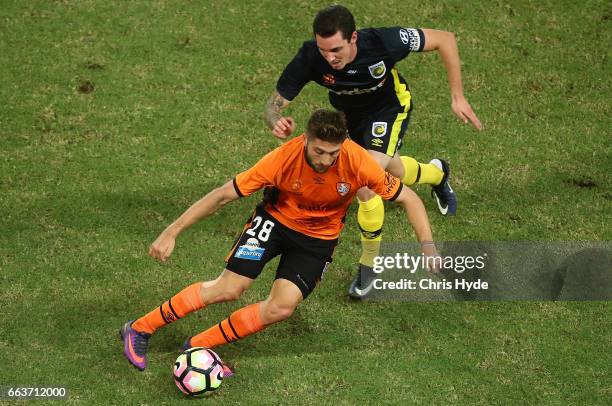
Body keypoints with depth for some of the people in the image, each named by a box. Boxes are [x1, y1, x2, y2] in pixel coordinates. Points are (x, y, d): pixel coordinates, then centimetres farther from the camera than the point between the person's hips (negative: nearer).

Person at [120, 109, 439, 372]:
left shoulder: (358, 162, -27)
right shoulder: (284, 158, -29)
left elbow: (408, 199, -14)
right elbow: (224, 194, -23)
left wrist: (428, 248, -23)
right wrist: (171, 232, -24)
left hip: (318, 238, 2)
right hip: (276, 219, -1)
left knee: (282, 308, -18)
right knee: (228, 289, -17)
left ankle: (197, 347, -3)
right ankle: (139, 329, -2)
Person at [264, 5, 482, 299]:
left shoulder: (383, 42, -40)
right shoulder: (309, 59, -35)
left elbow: (444, 39, -25)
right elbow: (274, 105, -26)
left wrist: (457, 97, -24)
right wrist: (276, 123, -51)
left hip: (390, 107, -4)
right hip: (351, 113, 4)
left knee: (366, 185, -23)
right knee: (391, 171, 27)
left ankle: (368, 265, 0)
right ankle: (437, 173, 63)